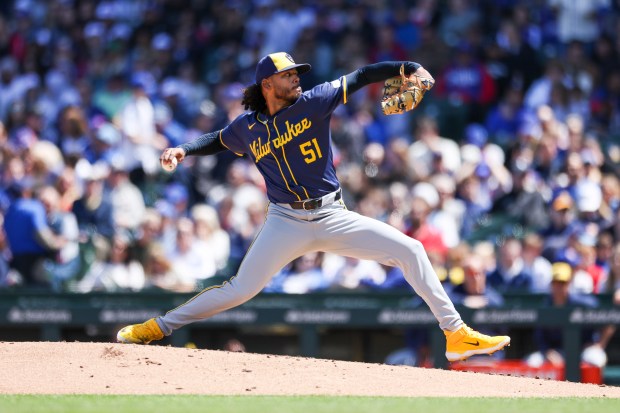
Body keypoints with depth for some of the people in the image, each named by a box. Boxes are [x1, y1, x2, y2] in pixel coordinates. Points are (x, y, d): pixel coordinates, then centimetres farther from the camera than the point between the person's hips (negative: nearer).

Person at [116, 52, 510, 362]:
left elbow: (362, 77, -10)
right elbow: (217, 139, 24)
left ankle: (456, 334, -7)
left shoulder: (313, 102, -3)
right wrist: (184, 149, 6)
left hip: (333, 218, 0)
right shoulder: (247, 127, 3)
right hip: (286, 223, 0)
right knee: (241, 290, -6)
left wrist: (409, 67, -23)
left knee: (410, 250, -11)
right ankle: (157, 327, 8)